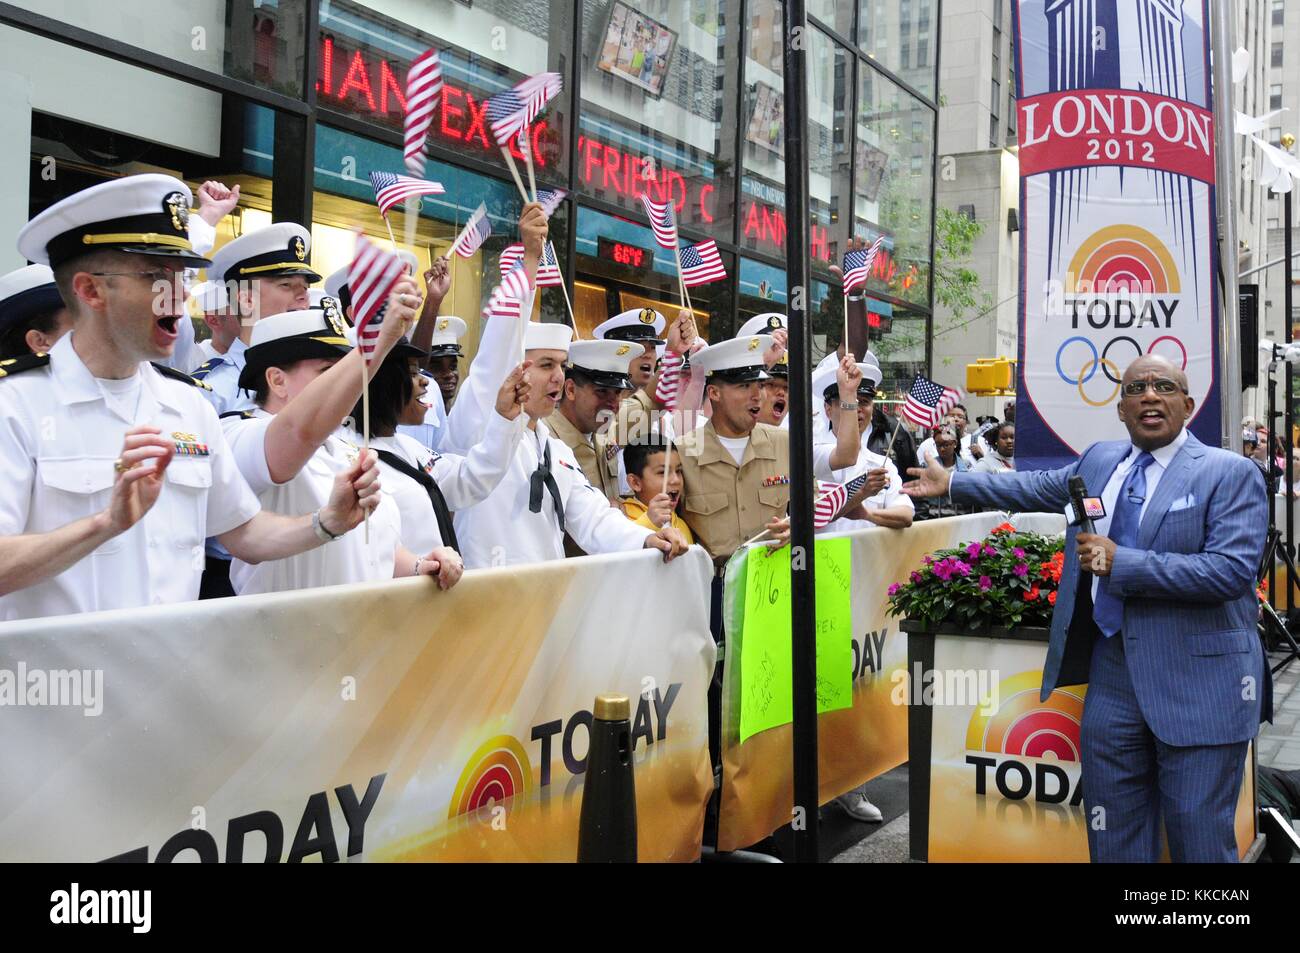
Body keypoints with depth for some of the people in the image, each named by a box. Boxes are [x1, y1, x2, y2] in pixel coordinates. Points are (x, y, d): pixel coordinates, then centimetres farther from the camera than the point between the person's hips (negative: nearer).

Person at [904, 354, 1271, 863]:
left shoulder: (1231, 473, -7)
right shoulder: (1100, 460, 11)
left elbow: (1232, 569, -19)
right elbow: (1037, 488, 27)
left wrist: (1121, 563, -21)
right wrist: (952, 483, 32)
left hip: (1198, 683, -5)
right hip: (1112, 673, 6)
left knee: (1199, 837, 1)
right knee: (1113, 835, 14)